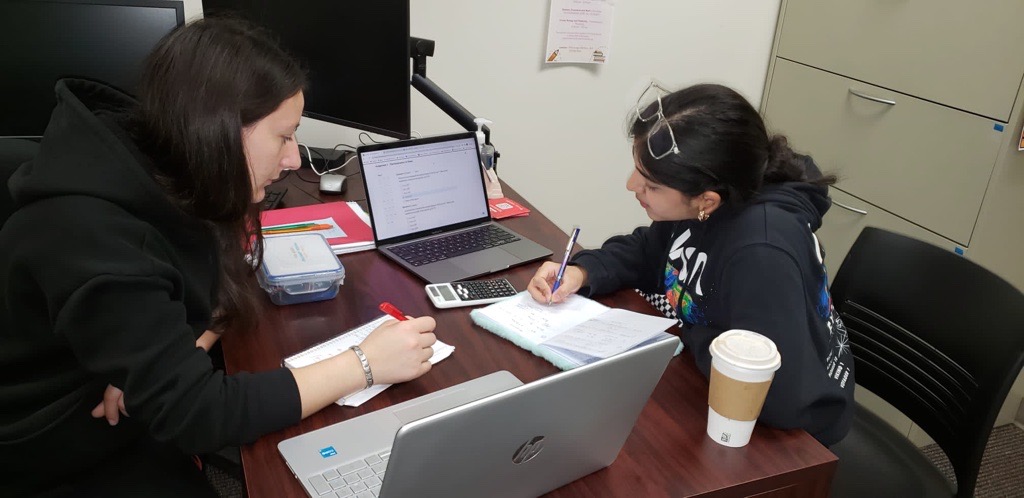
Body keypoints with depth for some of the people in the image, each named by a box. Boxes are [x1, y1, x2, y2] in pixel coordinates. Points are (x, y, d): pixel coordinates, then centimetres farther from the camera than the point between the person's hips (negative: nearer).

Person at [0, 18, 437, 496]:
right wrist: (363, 363, -30)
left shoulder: (175, 186, -9)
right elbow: (193, 413, -33)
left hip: (140, 418, 7)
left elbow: (226, 290, 2)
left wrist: (169, 358, -18)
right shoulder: (91, 239, -33)